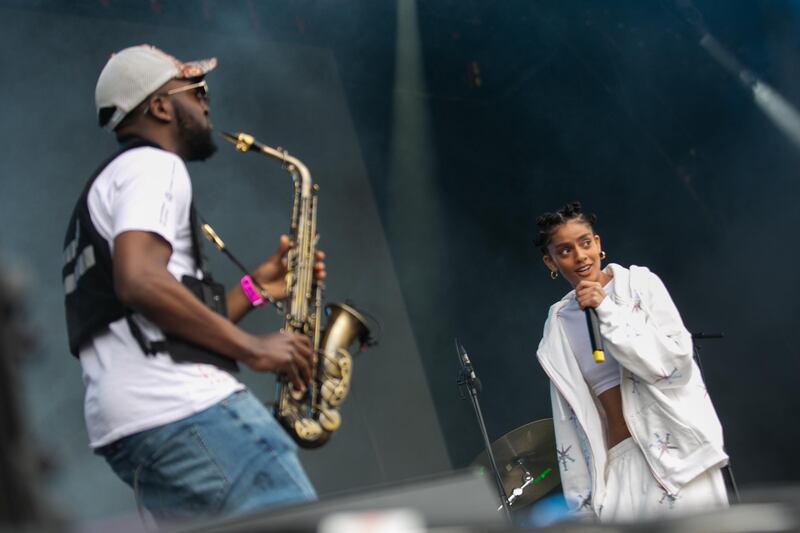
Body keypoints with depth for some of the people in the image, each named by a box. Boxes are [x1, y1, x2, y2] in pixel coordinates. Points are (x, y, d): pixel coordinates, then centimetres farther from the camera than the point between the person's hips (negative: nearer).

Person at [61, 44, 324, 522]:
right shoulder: (153, 165, 0)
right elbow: (139, 281, -19)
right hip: (179, 408, -10)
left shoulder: (114, 182, 30)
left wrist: (254, 289, 21)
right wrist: (252, 347, -13)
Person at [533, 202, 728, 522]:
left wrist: (608, 311, -14)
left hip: (676, 444, -3)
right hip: (618, 461, 3)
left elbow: (678, 361, -11)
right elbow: (569, 414, 9)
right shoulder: (558, 324, 7)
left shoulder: (640, 283, -1)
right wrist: (582, 500, 8)